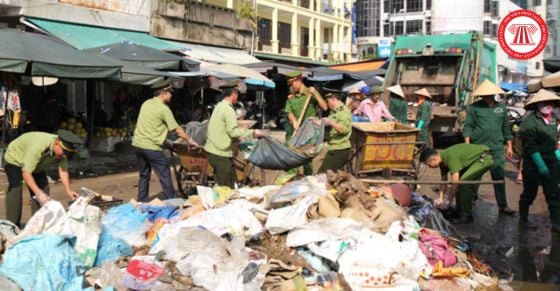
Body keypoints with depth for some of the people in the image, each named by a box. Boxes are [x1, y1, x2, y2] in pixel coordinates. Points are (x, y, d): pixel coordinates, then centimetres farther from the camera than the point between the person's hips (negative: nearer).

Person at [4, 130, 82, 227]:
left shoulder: (63, 150, -23)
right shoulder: (38, 146, -44)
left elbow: (63, 170, -16)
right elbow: (26, 173, -43)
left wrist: (68, 190, -28)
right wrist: (39, 194, -48)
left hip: (37, 164, 7)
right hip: (15, 159, -7)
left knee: (43, 188, -4)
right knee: (15, 189, -21)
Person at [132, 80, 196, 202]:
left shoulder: (146, 103, 11)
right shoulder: (163, 109, -12)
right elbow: (177, 129, -9)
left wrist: (163, 140, 22)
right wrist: (189, 140, 4)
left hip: (138, 144, 8)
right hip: (151, 147, -8)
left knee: (144, 175, 18)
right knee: (165, 176, 0)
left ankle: (142, 202, 21)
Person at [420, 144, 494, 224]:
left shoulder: (451, 157, -29)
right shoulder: (443, 160, -1)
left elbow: (455, 183, -27)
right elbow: (444, 181, 8)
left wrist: (448, 201, -18)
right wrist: (440, 198, 0)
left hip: (484, 159, -10)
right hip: (475, 159, 10)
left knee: (463, 181, -21)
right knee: (459, 181, 6)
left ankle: (467, 215, -13)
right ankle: (460, 212, 17)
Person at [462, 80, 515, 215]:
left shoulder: (502, 108, 9)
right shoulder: (473, 107, 0)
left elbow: (506, 128, 14)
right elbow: (468, 126, -2)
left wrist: (509, 146, 12)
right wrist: (467, 145, -10)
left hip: (497, 148, 2)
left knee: (499, 176, 1)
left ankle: (503, 205, 6)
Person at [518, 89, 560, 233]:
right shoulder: (530, 121, -15)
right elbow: (530, 147, -19)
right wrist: (541, 165, -22)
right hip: (533, 164, -6)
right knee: (529, 193, 6)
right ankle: (523, 219, 24)